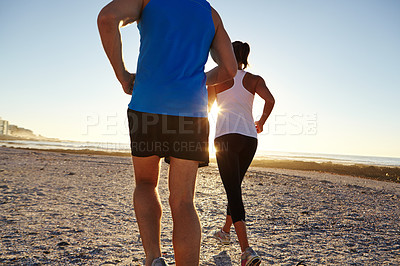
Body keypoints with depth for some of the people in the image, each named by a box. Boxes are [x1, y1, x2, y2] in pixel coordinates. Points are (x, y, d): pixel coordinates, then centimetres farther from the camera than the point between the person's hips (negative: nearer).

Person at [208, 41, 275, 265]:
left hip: (226, 136, -4)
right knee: (235, 187, 21)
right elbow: (270, 100, -4)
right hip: (249, 138, 4)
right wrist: (261, 122, 10)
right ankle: (225, 231, 37)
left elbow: (206, 107, 9)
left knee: (233, 191, -8)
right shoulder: (255, 79, 12)